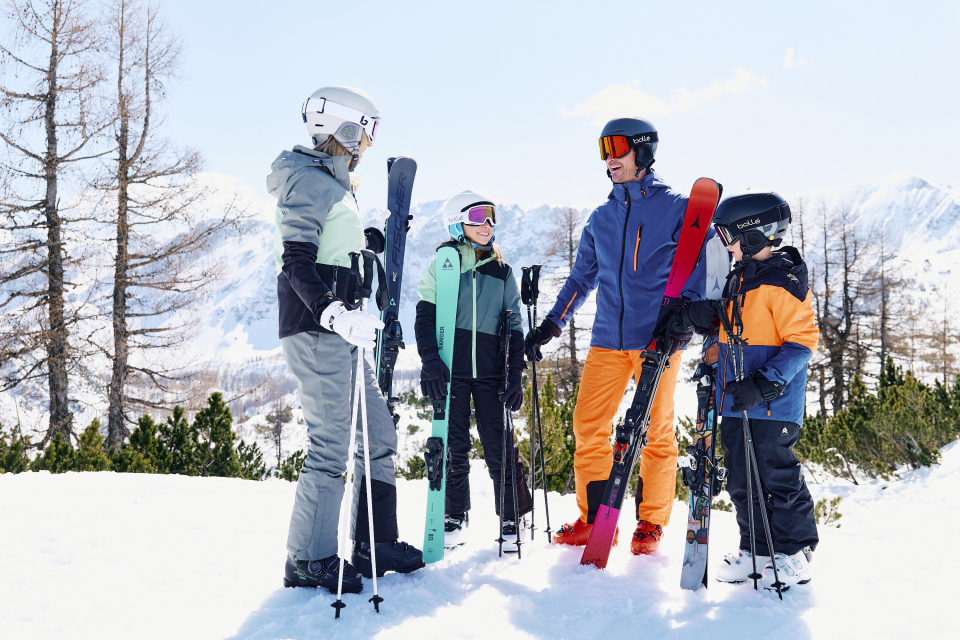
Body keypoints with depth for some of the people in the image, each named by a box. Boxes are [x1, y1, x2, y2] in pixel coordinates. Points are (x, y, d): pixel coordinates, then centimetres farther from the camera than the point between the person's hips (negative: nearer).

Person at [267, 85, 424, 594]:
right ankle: (308, 560, 3)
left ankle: (375, 544, 21)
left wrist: (381, 236, 28)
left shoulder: (332, 184, 22)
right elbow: (296, 264, -20)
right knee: (332, 445, -8)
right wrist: (335, 314, -31)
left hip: (336, 329, 10)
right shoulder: (309, 180, -9)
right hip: (315, 330, -10)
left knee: (378, 435, 12)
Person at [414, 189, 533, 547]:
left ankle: (514, 517, 13)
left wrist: (516, 374, 3)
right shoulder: (441, 266, 6)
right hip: (450, 370, -1)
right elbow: (425, 317, 3)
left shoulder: (502, 272, 12)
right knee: (453, 445, 2)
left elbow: (513, 326, 12)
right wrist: (430, 361, -11)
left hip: (490, 373, 1)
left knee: (499, 445, 0)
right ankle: (455, 517, 16)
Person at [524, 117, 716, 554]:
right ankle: (593, 518, 8)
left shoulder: (679, 210, 3)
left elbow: (700, 270, -1)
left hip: (658, 338, -4)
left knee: (656, 430, 1)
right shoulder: (601, 218, 17)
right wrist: (552, 324, 14)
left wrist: (683, 323, -14)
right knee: (587, 424, -2)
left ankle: (651, 523, 12)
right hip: (608, 339, 4)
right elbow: (582, 278, 22)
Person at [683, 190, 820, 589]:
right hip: (735, 402, 9)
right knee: (741, 480, 13)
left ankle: (794, 554, 14)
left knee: (777, 477, -1)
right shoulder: (739, 279, 14)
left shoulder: (783, 281, -13)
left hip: (772, 404, -9)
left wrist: (765, 383, -25)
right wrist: (705, 317, 4)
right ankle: (755, 549, 25)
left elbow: (802, 342, -17)